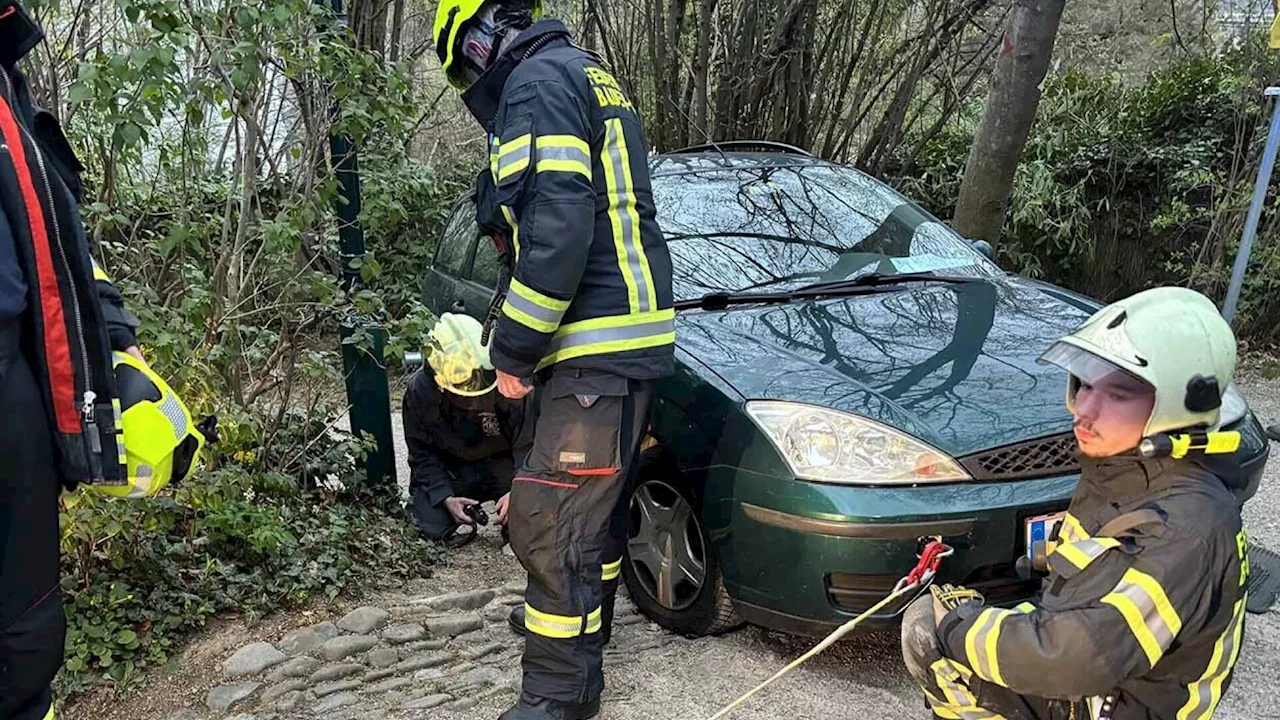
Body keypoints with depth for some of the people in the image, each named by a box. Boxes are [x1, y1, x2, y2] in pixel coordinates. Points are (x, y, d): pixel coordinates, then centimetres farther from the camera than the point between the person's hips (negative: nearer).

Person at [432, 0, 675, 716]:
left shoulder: (537, 81, -9)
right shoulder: (589, 74, 23)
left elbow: (558, 228, -23)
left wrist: (513, 349, -14)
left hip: (598, 350, -11)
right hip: (631, 334, 11)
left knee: (550, 524, -6)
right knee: (590, 510, 21)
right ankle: (580, 658, 37)